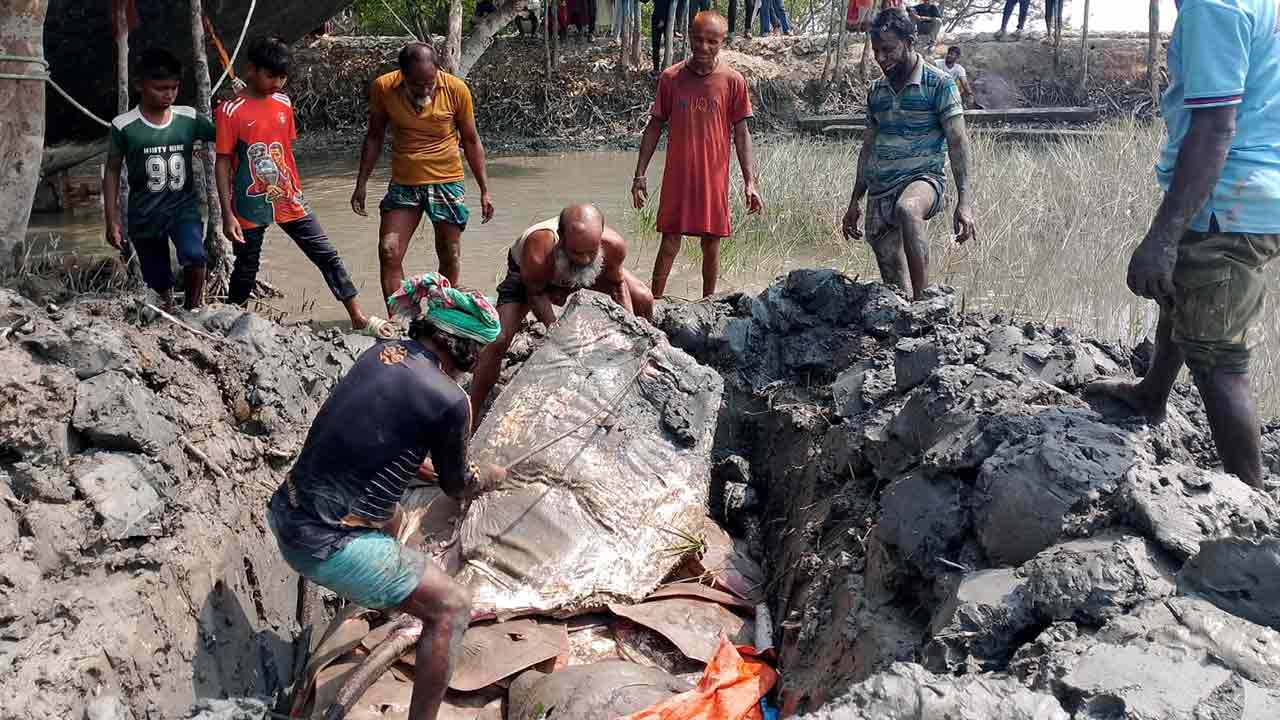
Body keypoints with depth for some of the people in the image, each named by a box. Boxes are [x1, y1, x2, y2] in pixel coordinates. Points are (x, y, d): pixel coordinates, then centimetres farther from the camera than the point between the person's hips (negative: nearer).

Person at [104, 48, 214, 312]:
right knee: (160, 286, 8)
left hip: (184, 207, 1)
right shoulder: (124, 126, -8)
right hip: (145, 216, 0)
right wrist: (112, 220, -2)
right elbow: (112, 172, 0)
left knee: (194, 257, -27)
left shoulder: (189, 118, -3)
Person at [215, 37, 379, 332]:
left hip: (289, 201, 4)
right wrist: (227, 215, -13)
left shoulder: (283, 103, 4)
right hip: (251, 207, -4)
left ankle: (358, 317, 7)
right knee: (245, 272, 8)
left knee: (327, 256, 2)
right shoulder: (230, 111, -11)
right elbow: (222, 164, -10)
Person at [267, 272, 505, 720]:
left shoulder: (381, 351, 4)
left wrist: (432, 469, 35)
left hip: (285, 515, 9)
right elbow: (457, 486, 5)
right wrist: (489, 479, 27)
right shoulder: (450, 401, -15)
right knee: (452, 606, 2)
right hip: (326, 546, -8)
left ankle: (372, 602, 60)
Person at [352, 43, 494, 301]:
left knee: (450, 256, 6)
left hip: (447, 182, -1)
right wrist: (362, 183, 4)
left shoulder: (456, 90, -12)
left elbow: (471, 140, 0)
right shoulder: (383, 88, -9)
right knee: (388, 253, -7)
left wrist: (484, 190, 0)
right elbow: (374, 136, 5)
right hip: (403, 183, 1)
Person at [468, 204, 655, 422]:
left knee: (644, 300, -1)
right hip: (528, 274, -3)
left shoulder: (614, 245, -37)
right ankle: (471, 417, -8)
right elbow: (535, 293, -22)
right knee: (499, 342, -19)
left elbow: (618, 283, -12)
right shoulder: (538, 254, -46)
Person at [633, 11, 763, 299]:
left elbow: (741, 134, 1)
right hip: (677, 178, 0)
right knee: (669, 245, 2)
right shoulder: (670, 78, 1)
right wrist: (640, 175, 3)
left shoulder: (733, 81, -2)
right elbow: (654, 127, 7)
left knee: (711, 245, 8)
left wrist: (750, 183, -4)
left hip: (714, 179, 0)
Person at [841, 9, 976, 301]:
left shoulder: (939, 84, -3)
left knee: (907, 209, -41)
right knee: (893, 286, 2)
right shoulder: (876, 90, 14)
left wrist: (964, 200, -21)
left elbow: (958, 142, -10)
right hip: (880, 189, 6)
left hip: (923, 178, -6)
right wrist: (855, 202, 20)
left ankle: (921, 301, -38)